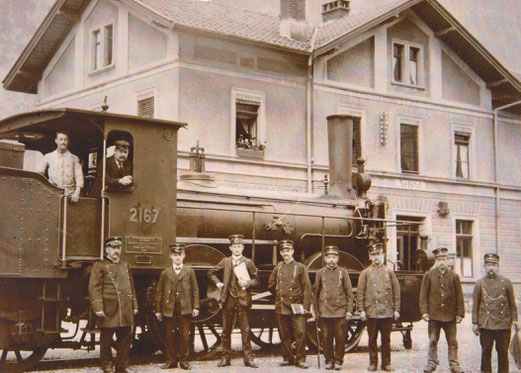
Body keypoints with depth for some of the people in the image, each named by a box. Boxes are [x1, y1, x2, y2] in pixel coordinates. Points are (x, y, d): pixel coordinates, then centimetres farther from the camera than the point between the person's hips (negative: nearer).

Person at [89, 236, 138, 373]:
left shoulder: (125, 266, 19)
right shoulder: (99, 266, 0)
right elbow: (94, 288, -7)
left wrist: (134, 305, 16)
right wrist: (98, 308, -15)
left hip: (126, 311, 6)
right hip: (108, 311, -5)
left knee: (125, 339, 6)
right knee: (106, 340, 2)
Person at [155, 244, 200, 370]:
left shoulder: (190, 272, 10)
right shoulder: (165, 273, 10)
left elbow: (195, 290, 8)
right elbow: (159, 292, 10)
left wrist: (195, 307, 0)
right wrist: (158, 310, 5)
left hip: (185, 309, -1)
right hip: (169, 309, 1)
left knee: (184, 336, 0)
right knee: (170, 336, 2)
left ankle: (184, 361, 9)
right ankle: (171, 361, 11)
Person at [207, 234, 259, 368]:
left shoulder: (248, 262, 6)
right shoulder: (225, 262, 10)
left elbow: (256, 280, 7)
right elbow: (211, 273, 21)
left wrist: (247, 283, -11)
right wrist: (218, 283, 8)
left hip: (243, 298, -2)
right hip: (228, 299, 2)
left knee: (245, 329, -4)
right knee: (226, 330, 5)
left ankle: (248, 358, 0)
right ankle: (225, 358, 12)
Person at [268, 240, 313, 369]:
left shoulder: (300, 267, 3)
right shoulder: (277, 268, 12)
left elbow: (307, 288, -2)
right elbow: (271, 286, 22)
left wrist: (307, 306, -9)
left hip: (296, 306, -3)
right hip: (281, 308, 3)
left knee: (300, 333, -9)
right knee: (284, 335, 6)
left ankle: (300, 359, -1)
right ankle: (288, 358, 16)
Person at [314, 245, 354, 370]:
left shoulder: (343, 273, 6)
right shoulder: (320, 273, 9)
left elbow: (349, 293, 6)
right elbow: (316, 293, 12)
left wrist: (349, 311, -1)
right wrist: (316, 311, 7)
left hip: (340, 311, -1)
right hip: (325, 312, 1)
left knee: (340, 338, -1)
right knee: (326, 338, 2)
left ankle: (338, 360, 10)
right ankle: (329, 360, 13)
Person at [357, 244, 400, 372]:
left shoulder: (389, 272, 8)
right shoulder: (365, 273, 4)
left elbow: (396, 291, 8)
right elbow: (360, 293, 2)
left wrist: (396, 310, 3)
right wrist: (362, 310, -4)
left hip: (387, 312, 1)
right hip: (372, 312, -1)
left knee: (386, 339, 5)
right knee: (372, 339, 4)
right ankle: (373, 363, 13)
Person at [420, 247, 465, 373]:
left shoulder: (454, 276, 3)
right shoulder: (429, 275, 2)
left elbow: (459, 296, 4)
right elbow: (423, 295, 1)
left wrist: (460, 314, 0)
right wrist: (424, 311, -6)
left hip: (450, 315, 0)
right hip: (434, 314, 0)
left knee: (452, 342, 6)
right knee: (433, 341, 6)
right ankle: (432, 362, 17)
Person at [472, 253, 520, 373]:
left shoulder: (506, 282, 7)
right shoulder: (480, 283, 5)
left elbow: (512, 303, 9)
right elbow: (475, 305, 5)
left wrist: (514, 319, 2)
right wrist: (474, 323, 1)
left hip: (503, 324, 0)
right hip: (486, 325, 0)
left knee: (503, 352, 4)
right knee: (486, 352, 3)